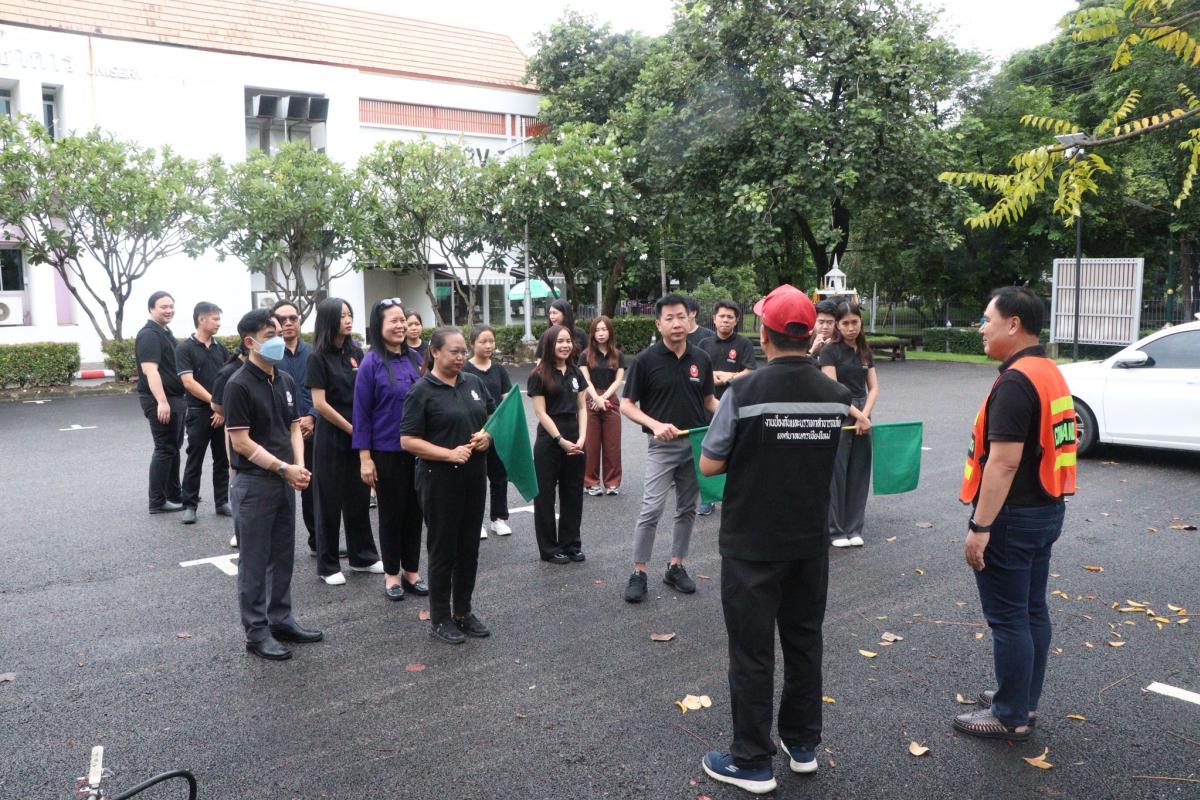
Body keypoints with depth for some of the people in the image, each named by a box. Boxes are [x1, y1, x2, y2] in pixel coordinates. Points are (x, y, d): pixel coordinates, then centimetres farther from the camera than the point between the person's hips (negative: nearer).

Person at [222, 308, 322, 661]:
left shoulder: (285, 380, 7)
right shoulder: (238, 385, -14)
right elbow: (241, 441, -16)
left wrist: (299, 465, -5)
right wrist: (284, 468, -16)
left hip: (284, 481, 7)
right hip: (253, 483, -7)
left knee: (283, 556, 15)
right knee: (255, 561, 4)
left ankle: (281, 620, 28)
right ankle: (256, 631, 14)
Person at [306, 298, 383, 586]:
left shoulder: (356, 352, 7)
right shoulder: (319, 357, -8)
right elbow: (319, 403, -12)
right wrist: (351, 428, -11)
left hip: (358, 437, 5)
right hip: (331, 439, -5)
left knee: (359, 498, 12)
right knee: (330, 502, 4)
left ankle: (362, 557, 25)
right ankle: (328, 565, 15)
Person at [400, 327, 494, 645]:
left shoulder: (474, 383, 8)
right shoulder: (422, 391, -8)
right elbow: (408, 440, -12)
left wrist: (489, 435, -4)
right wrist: (449, 454, -20)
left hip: (474, 476, 6)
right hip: (439, 479, -5)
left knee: (469, 546, 13)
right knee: (442, 548, 4)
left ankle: (463, 611, 28)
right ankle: (440, 619, 18)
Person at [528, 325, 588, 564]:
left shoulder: (575, 373, 9)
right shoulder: (539, 376, -7)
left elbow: (581, 408, 9)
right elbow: (541, 412, -10)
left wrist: (581, 438, -4)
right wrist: (561, 440, -14)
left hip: (574, 442, 5)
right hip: (549, 443, -5)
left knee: (573, 494, 11)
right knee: (545, 496, 4)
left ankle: (571, 544, 23)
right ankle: (549, 549, 14)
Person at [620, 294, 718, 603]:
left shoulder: (701, 358, 4)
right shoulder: (646, 360, -8)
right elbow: (627, 405, -6)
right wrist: (655, 424, -21)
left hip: (697, 443, 4)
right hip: (662, 445, -4)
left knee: (687, 509, 11)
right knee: (652, 509, -8)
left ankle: (676, 567, 25)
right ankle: (638, 573, 4)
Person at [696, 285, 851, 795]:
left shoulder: (744, 393, -18)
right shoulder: (836, 396, -3)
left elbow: (709, 465, -10)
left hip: (752, 544, -4)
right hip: (811, 541, 5)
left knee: (752, 651, 6)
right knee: (804, 641, 18)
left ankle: (752, 762, 17)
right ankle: (802, 744, 33)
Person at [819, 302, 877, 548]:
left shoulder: (866, 352, 10)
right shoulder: (830, 351, -7)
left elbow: (873, 388, 8)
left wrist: (865, 415, -7)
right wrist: (857, 415, -13)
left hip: (862, 419, 5)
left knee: (859, 474, 8)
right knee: (836, 474, -1)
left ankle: (853, 528, 17)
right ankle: (835, 530, 11)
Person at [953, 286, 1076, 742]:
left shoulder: (1015, 381, -21)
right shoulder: (1050, 373, 11)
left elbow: (1004, 462, -26)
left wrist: (980, 527, -23)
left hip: (1013, 516, -10)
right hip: (1047, 509, 10)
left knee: (1008, 619, 1)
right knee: (1033, 611, 18)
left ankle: (1011, 717, 12)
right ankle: (1025, 700, 30)